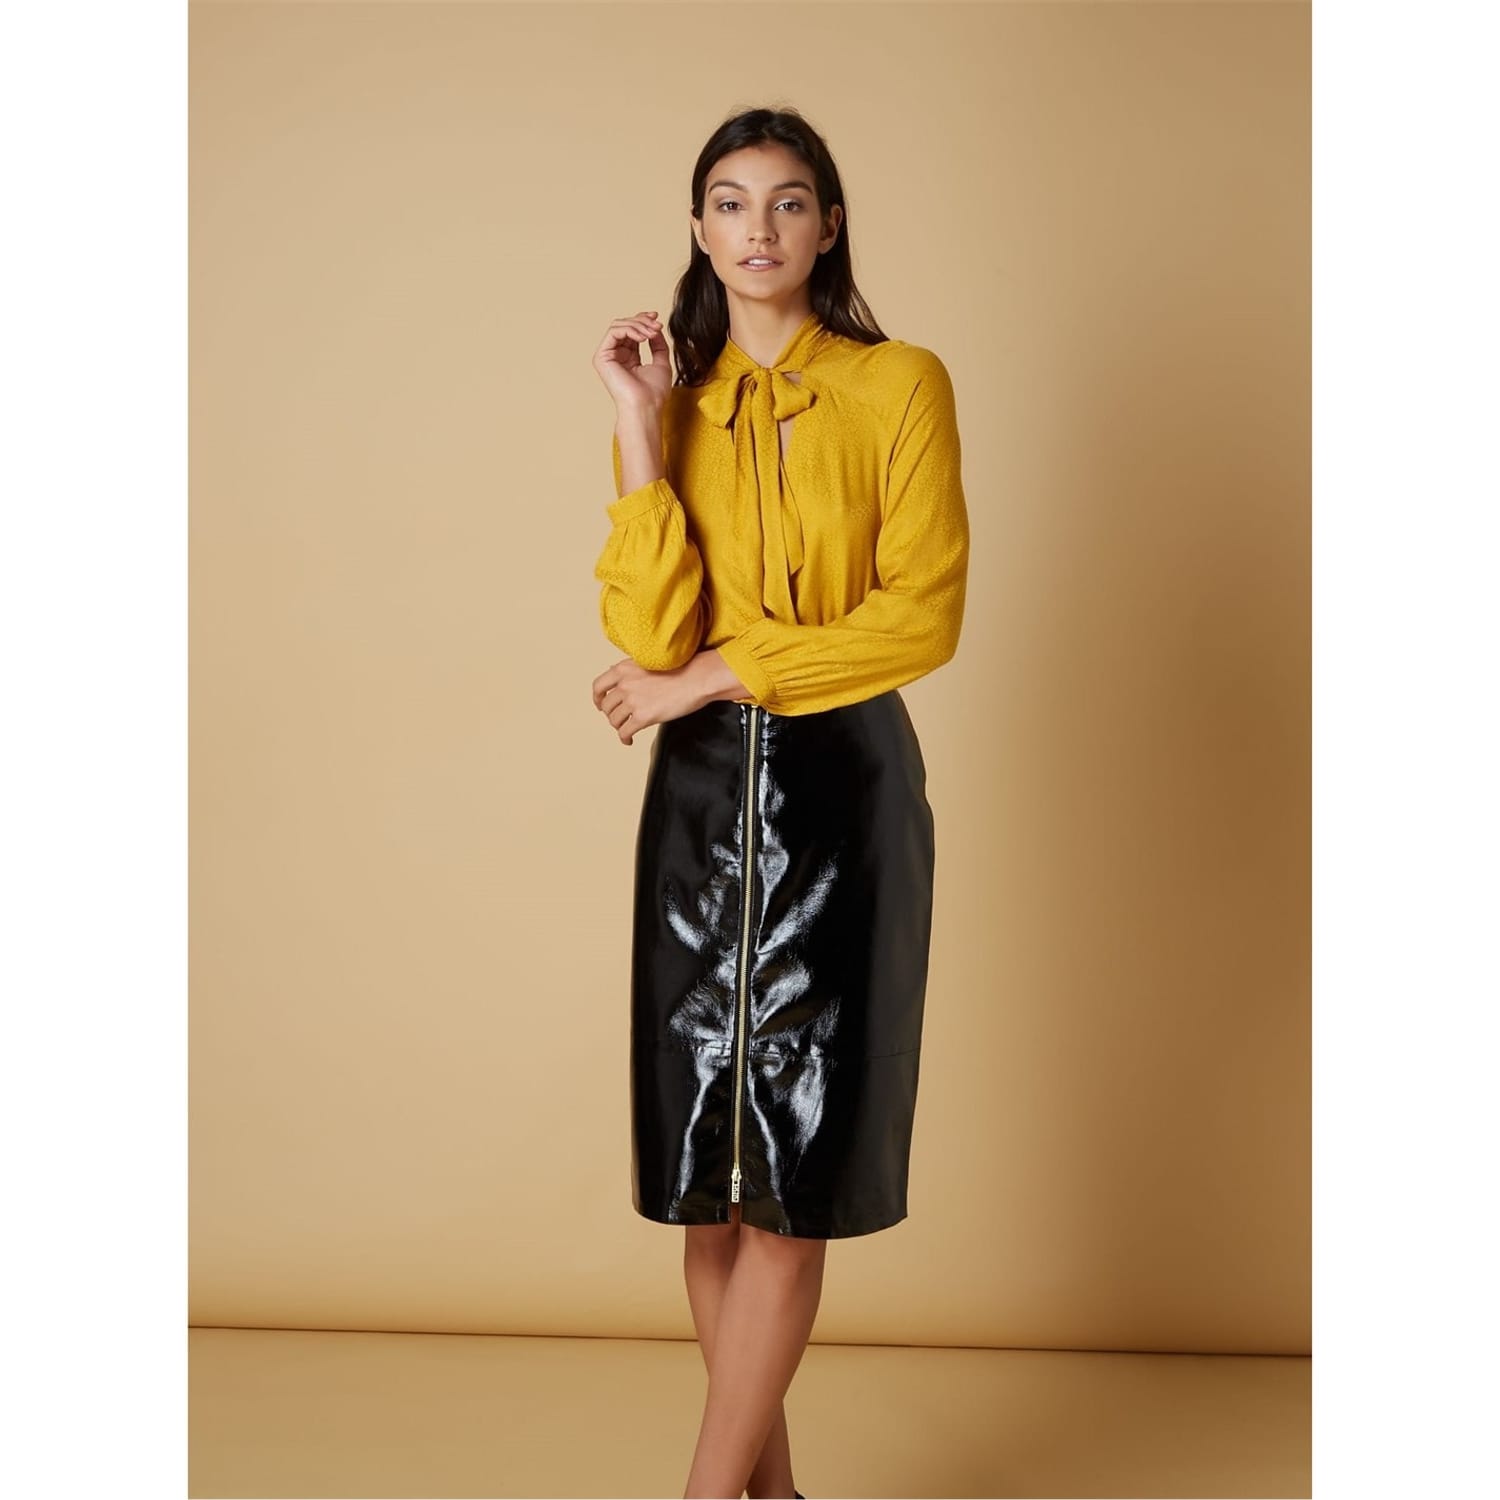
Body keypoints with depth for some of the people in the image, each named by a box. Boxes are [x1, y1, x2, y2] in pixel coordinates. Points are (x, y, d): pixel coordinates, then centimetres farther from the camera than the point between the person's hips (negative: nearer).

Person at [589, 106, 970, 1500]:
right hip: (701, 796, 3)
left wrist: (715, 673, -8)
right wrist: (643, 439, -9)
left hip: (844, 785, -3)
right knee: (704, 1160, 5)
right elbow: (646, 641, -5)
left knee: (792, 1168, -3)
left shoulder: (901, 386, 2)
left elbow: (923, 615, -9)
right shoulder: (669, 401, 9)